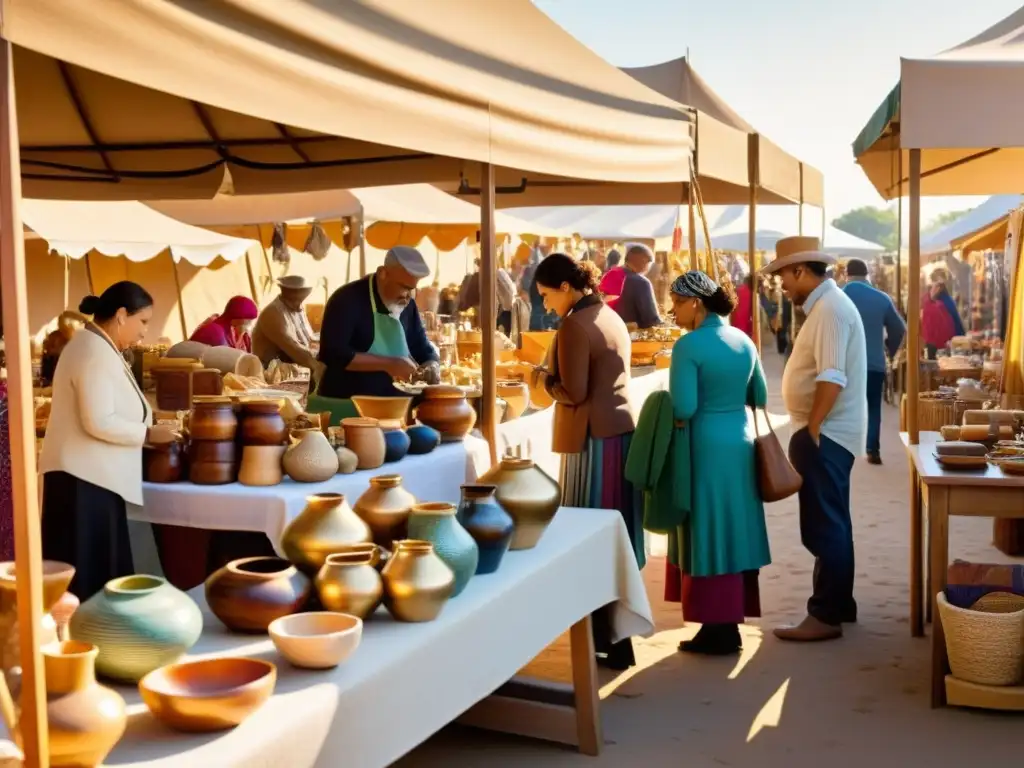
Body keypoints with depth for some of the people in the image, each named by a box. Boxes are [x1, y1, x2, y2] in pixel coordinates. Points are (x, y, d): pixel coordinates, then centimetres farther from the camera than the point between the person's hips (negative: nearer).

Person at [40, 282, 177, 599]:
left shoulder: (95, 346, 16)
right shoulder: (97, 353, -17)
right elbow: (99, 423, -24)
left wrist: (145, 423, 12)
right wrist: (147, 433, -13)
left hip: (88, 473, 11)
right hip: (85, 477, -11)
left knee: (96, 568, 13)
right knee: (88, 573, -5)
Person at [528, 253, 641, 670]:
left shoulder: (575, 326, -15)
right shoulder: (612, 318, 13)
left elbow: (573, 393, -18)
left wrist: (543, 377, 0)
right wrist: (558, 374, 16)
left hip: (594, 437, -9)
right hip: (622, 429, 9)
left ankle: (609, 643, 4)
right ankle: (615, 634, 24)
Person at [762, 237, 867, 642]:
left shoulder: (830, 308, -18)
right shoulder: (825, 305, 15)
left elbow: (832, 378, -26)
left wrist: (810, 430, -21)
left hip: (825, 435, -11)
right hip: (826, 434, 11)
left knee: (823, 527, -5)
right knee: (830, 524, 17)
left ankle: (825, 617, 2)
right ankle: (839, 605, 27)